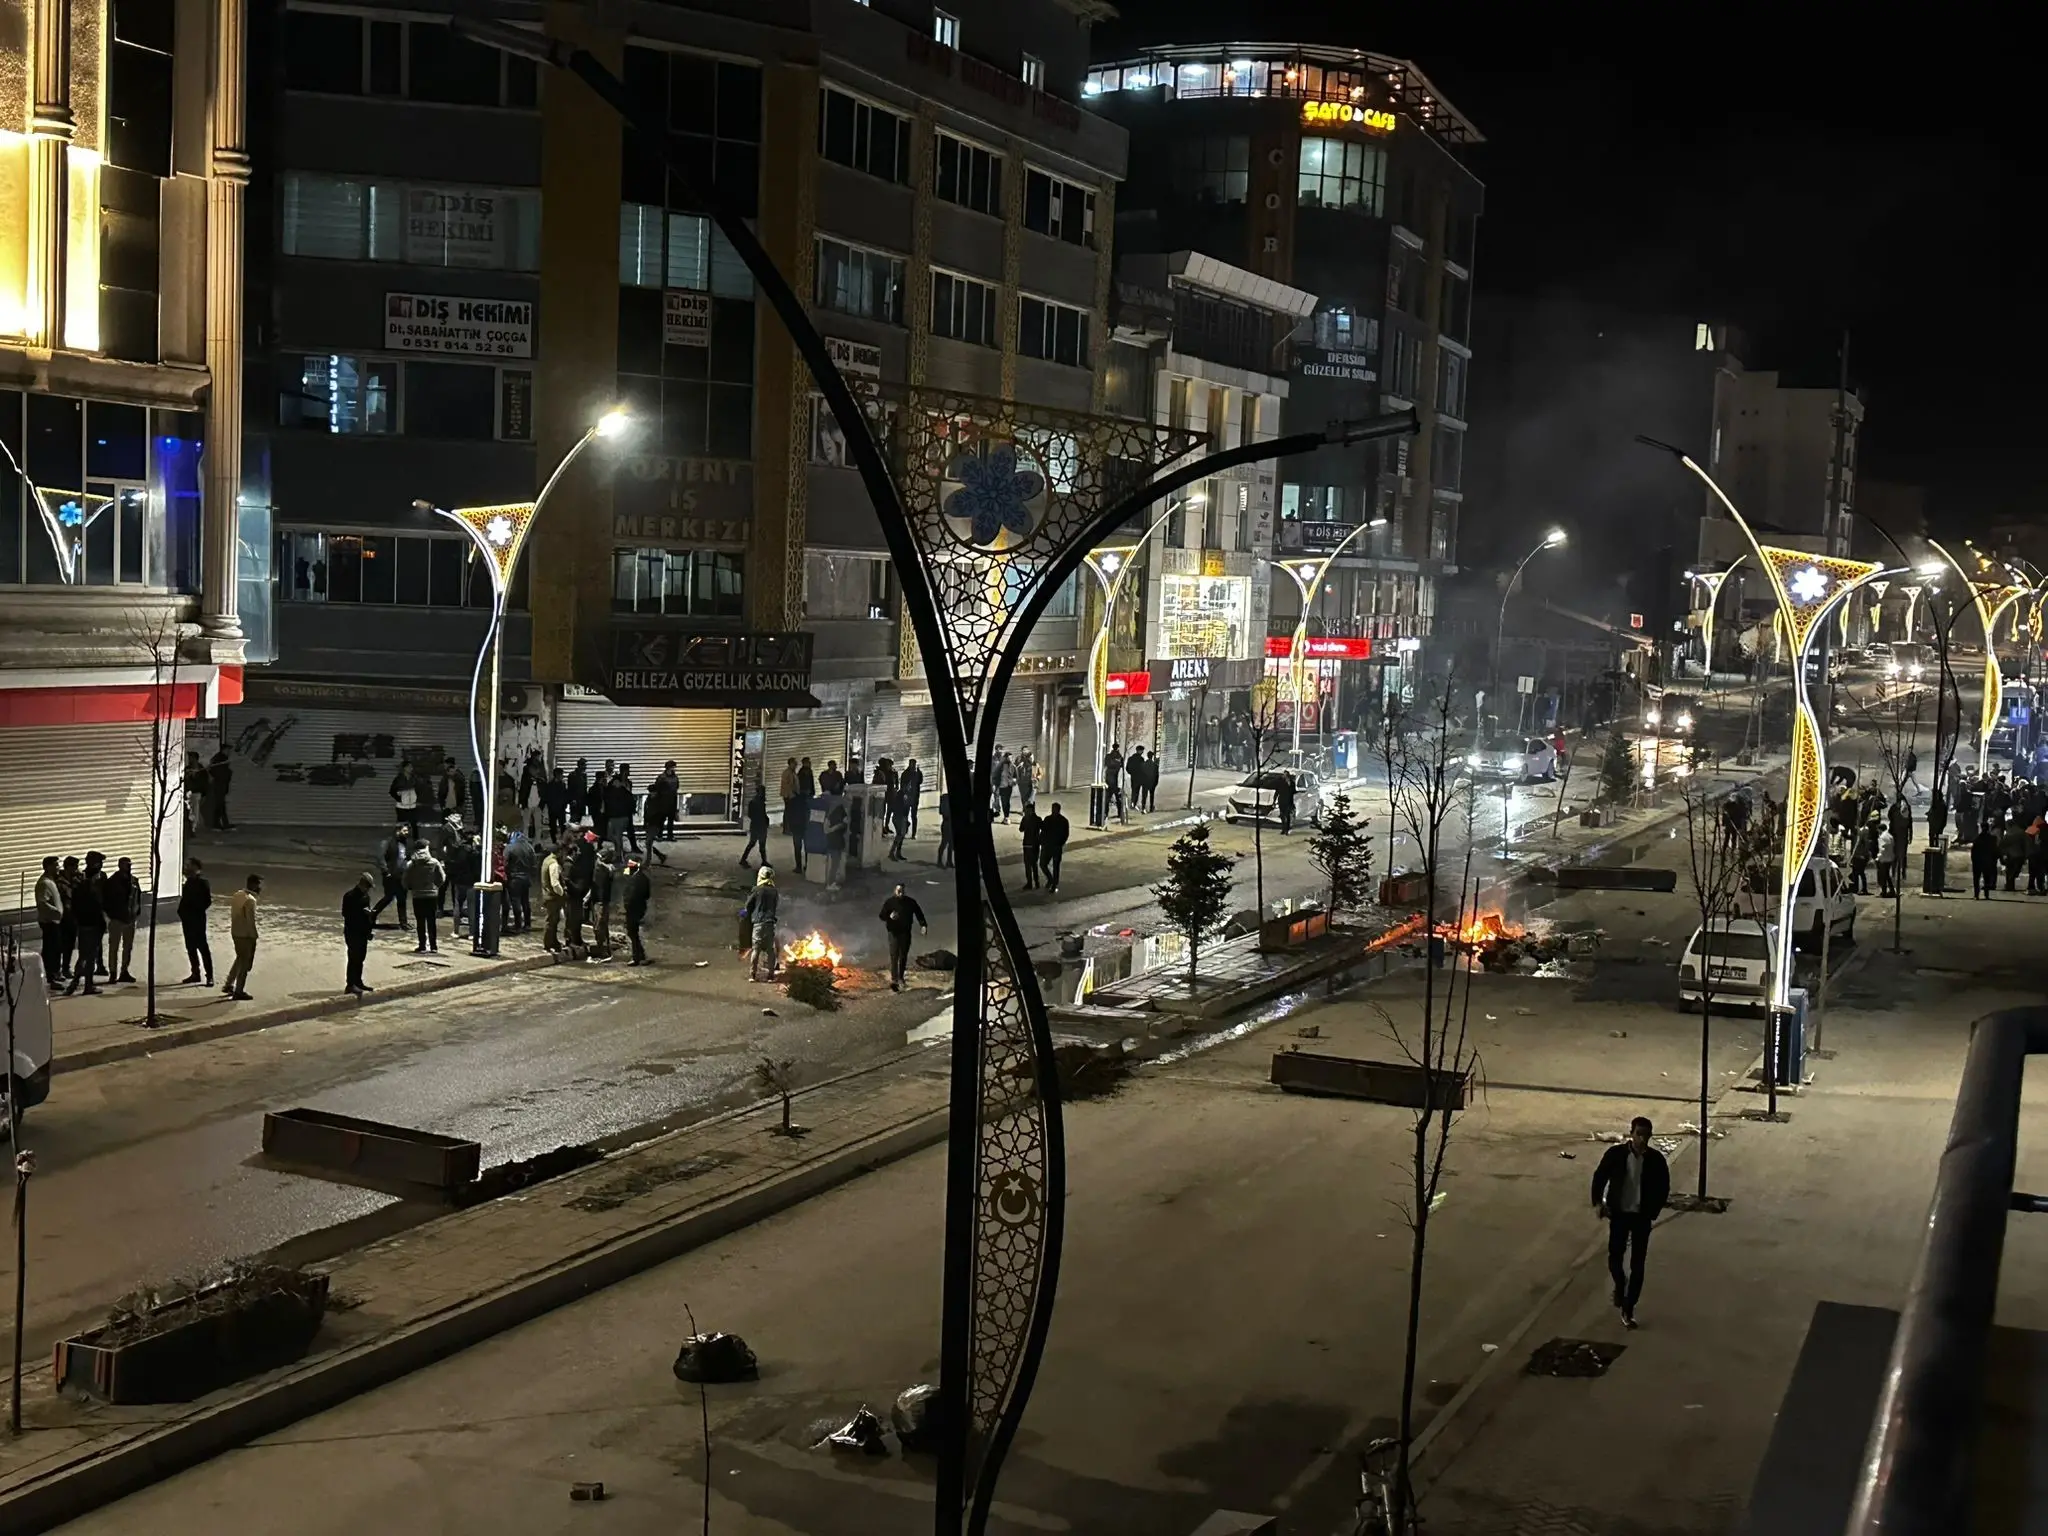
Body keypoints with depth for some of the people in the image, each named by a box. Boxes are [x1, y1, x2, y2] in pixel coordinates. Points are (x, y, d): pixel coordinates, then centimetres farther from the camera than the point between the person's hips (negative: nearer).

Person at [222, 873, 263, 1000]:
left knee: (240, 959, 25)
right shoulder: (250, 900, -23)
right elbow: (251, 921, -22)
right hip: (245, 935, -9)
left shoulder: (237, 895, 5)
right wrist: (254, 938, -14)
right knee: (245, 963, 4)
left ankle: (229, 985, 30)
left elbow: (233, 914, 11)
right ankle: (239, 992, 10)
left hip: (235, 932, 9)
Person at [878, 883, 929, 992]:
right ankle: (894, 980, -17)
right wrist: (889, 917, -27)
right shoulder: (889, 902, -6)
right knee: (894, 956, -13)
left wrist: (923, 925, -9)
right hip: (894, 933, -3)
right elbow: (882, 915, -5)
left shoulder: (910, 902, 0)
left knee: (903, 956, 13)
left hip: (906, 933, 3)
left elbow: (918, 913, 5)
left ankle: (900, 977, 29)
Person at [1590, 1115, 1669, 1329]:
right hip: (1619, 1214, 0)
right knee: (1614, 1259, 1)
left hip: (1642, 1217, 0)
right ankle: (1620, 1283, 34)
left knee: (1637, 1265, 2)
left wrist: (1653, 1212, -5)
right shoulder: (1615, 1154, -10)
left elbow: (1663, 1188, 2)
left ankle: (1628, 1309, 12)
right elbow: (1600, 1177, 2)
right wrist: (1598, 1202, -8)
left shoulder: (1656, 1159, -9)